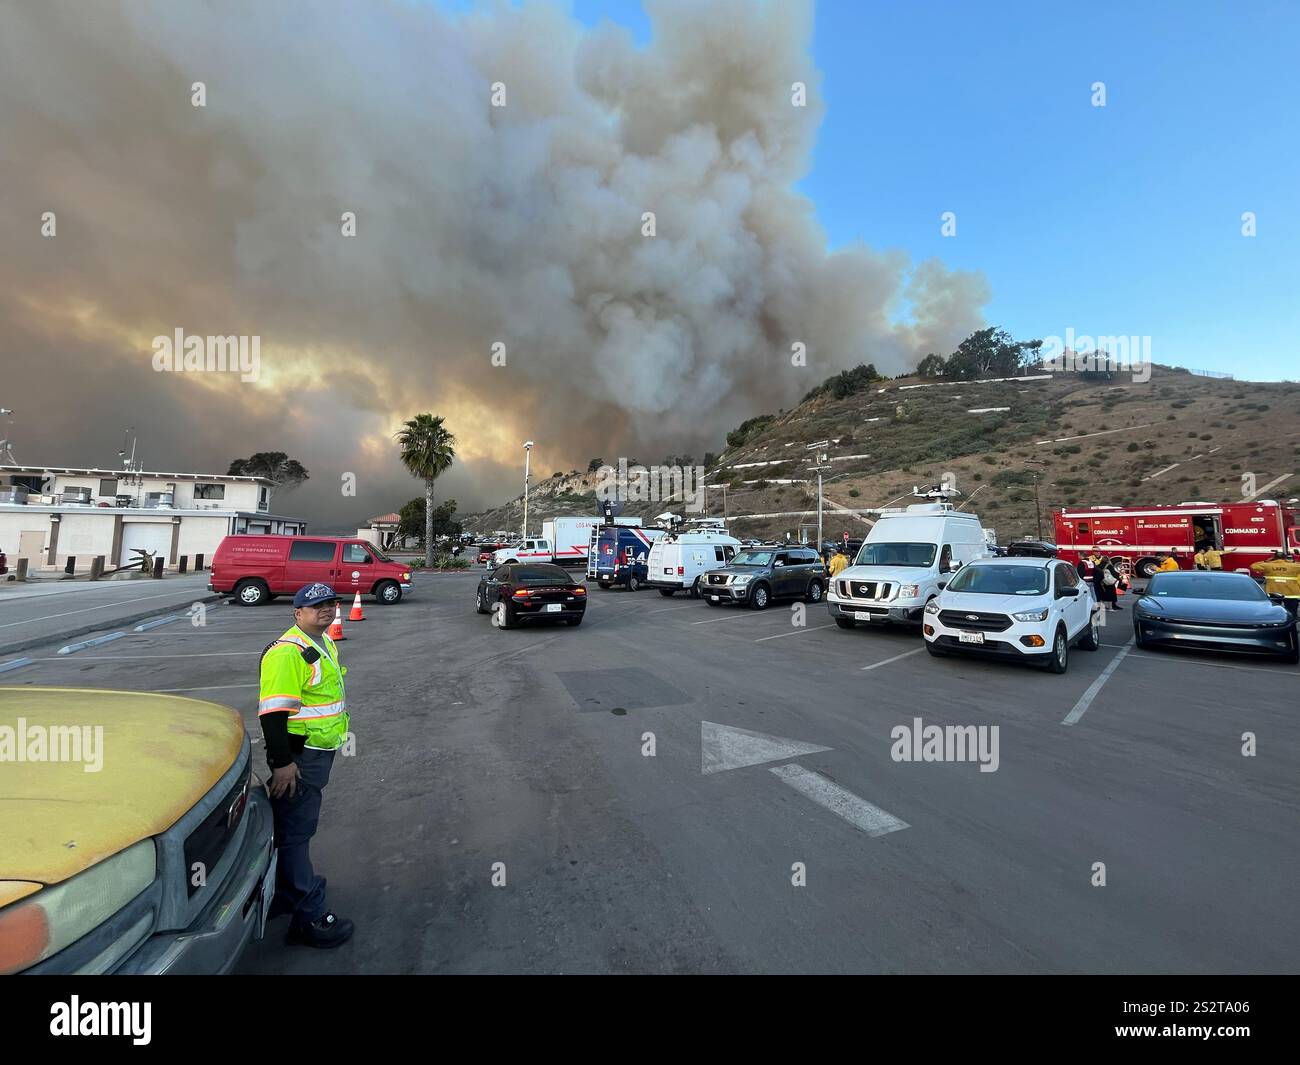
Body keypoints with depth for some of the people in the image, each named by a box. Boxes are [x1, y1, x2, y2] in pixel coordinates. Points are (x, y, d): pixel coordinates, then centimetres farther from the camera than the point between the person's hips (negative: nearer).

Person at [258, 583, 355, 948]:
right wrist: (282, 762, -24)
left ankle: (284, 896, 39)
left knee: (298, 828, 22)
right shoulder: (287, 652, -22)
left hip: (320, 753, 10)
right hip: (297, 757, -10)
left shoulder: (324, 644, 9)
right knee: (295, 832, 2)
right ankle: (309, 917, 11)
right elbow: (272, 713, -25)